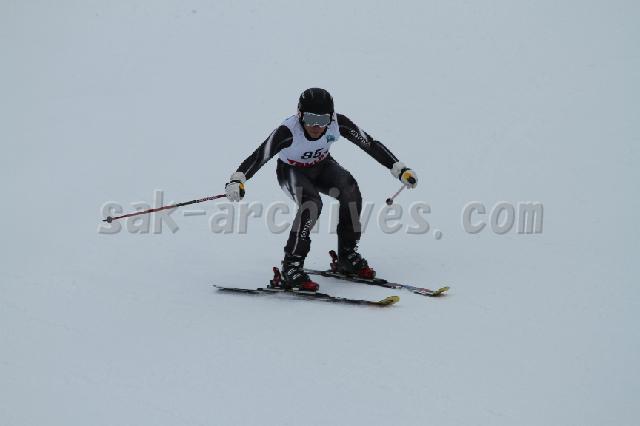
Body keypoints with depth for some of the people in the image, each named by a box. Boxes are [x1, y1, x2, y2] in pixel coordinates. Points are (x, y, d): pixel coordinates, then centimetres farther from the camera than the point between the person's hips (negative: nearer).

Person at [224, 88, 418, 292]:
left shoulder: (337, 124, -27)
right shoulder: (288, 131, -36)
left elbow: (370, 144, -19)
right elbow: (259, 156, -41)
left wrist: (399, 169, -19)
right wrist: (237, 180, -57)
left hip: (321, 166, 4)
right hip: (291, 171, -4)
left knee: (350, 191, -22)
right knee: (311, 204, -32)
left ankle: (347, 255, -5)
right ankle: (291, 268, -24)